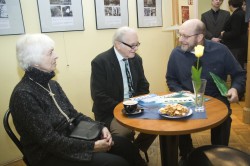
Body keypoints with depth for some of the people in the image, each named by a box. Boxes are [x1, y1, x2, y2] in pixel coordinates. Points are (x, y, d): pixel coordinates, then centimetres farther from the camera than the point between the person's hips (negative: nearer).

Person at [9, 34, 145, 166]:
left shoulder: (51, 84, 5)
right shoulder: (23, 95, -21)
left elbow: (73, 114, 7)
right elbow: (50, 141, -23)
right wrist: (93, 146, -21)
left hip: (70, 139, 8)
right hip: (49, 154, -7)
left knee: (126, 146, -1)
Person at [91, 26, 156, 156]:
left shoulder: (136, 59, 4)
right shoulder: (100, 62, -16)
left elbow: (143, 87, 11)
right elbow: (99, 97, -19)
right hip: (110, 112, -6)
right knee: (125, 132, -30)